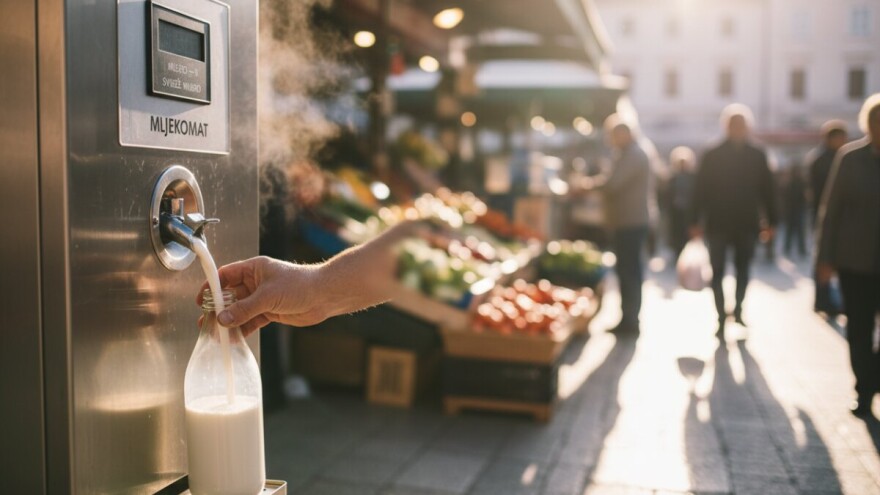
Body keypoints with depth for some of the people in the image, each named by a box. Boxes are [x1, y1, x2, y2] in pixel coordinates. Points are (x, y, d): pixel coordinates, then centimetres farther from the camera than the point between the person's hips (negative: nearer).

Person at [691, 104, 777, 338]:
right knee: (718, 272, 0)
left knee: (743, 269, 11)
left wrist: (771, 221, 1)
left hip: (746, 224, 2)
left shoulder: (757, 156, 4)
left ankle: (738, 309, 30)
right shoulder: (712, 156, -2)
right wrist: (696, 221, -7)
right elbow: (700, 190, -3)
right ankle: (722, 317, 7)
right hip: (718, 224, -1)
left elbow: (767, 190, 4)